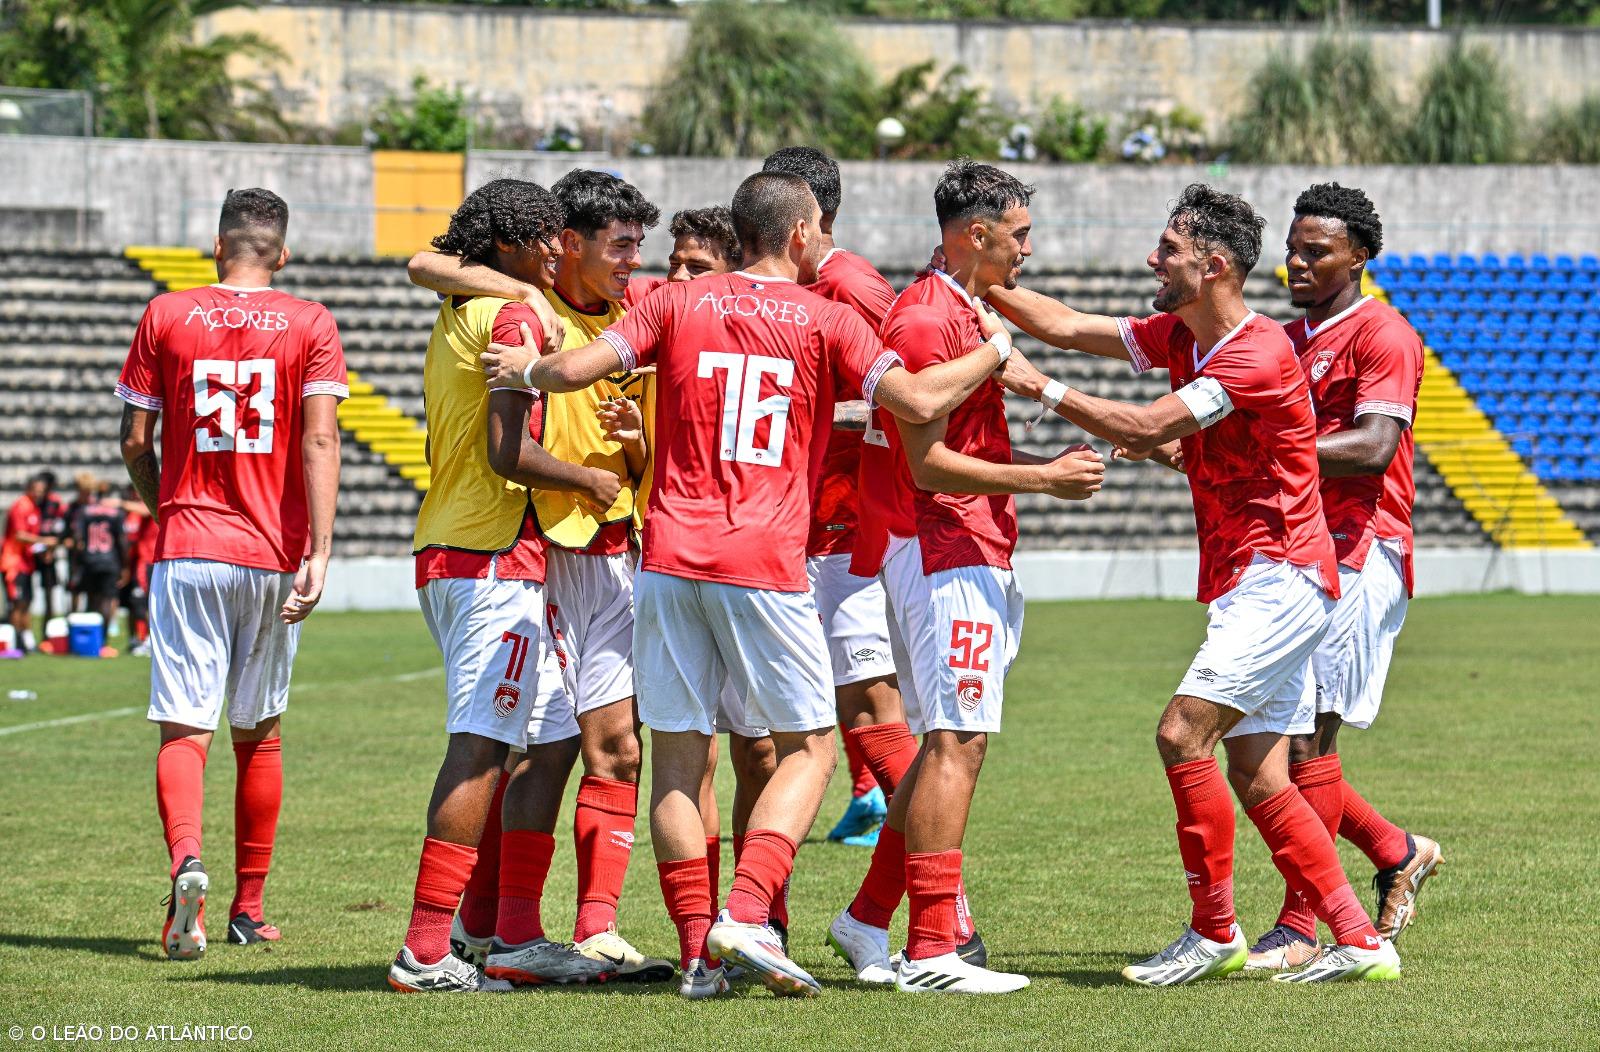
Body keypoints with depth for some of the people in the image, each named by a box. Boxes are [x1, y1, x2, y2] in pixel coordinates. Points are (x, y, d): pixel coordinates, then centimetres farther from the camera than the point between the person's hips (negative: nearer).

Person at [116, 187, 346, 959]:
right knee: (258, 734, 14)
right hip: (275, 554, 1)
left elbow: (135, 442, 4)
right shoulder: (310, 325, 1)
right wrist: (318, 552, -15)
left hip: (188, 554, -1)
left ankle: (186, 861, -31)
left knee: (183, 728, -3)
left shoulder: (166, 318, 3)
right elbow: (320, 440, -10)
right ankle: (249, 908, 21)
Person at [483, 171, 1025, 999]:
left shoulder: (676, 306, 8)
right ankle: (746, 915, -11)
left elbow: (575, 369, 0)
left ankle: (698, 950, 4)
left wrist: (526, 368, 21)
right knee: (807, 748, 7)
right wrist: (994, 351, 11)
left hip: (671, 557, 3)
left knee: (676, 756, 7)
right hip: (765, 561, -3)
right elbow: (919, 401, -6)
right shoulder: (825, 322, 1)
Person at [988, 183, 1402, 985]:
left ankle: (1214, 932, -9)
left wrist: (1040, 387, -17)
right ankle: (1358, 941, 8)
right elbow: (1067, 326, 16)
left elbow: (1144, 428, -23)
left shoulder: (1260, 353, -18)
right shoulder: (1178, 337, 10)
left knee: (1184, 733, -17)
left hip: (1281, 579, -10)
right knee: (1254, 776, 5)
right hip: (1242, 583, 10)